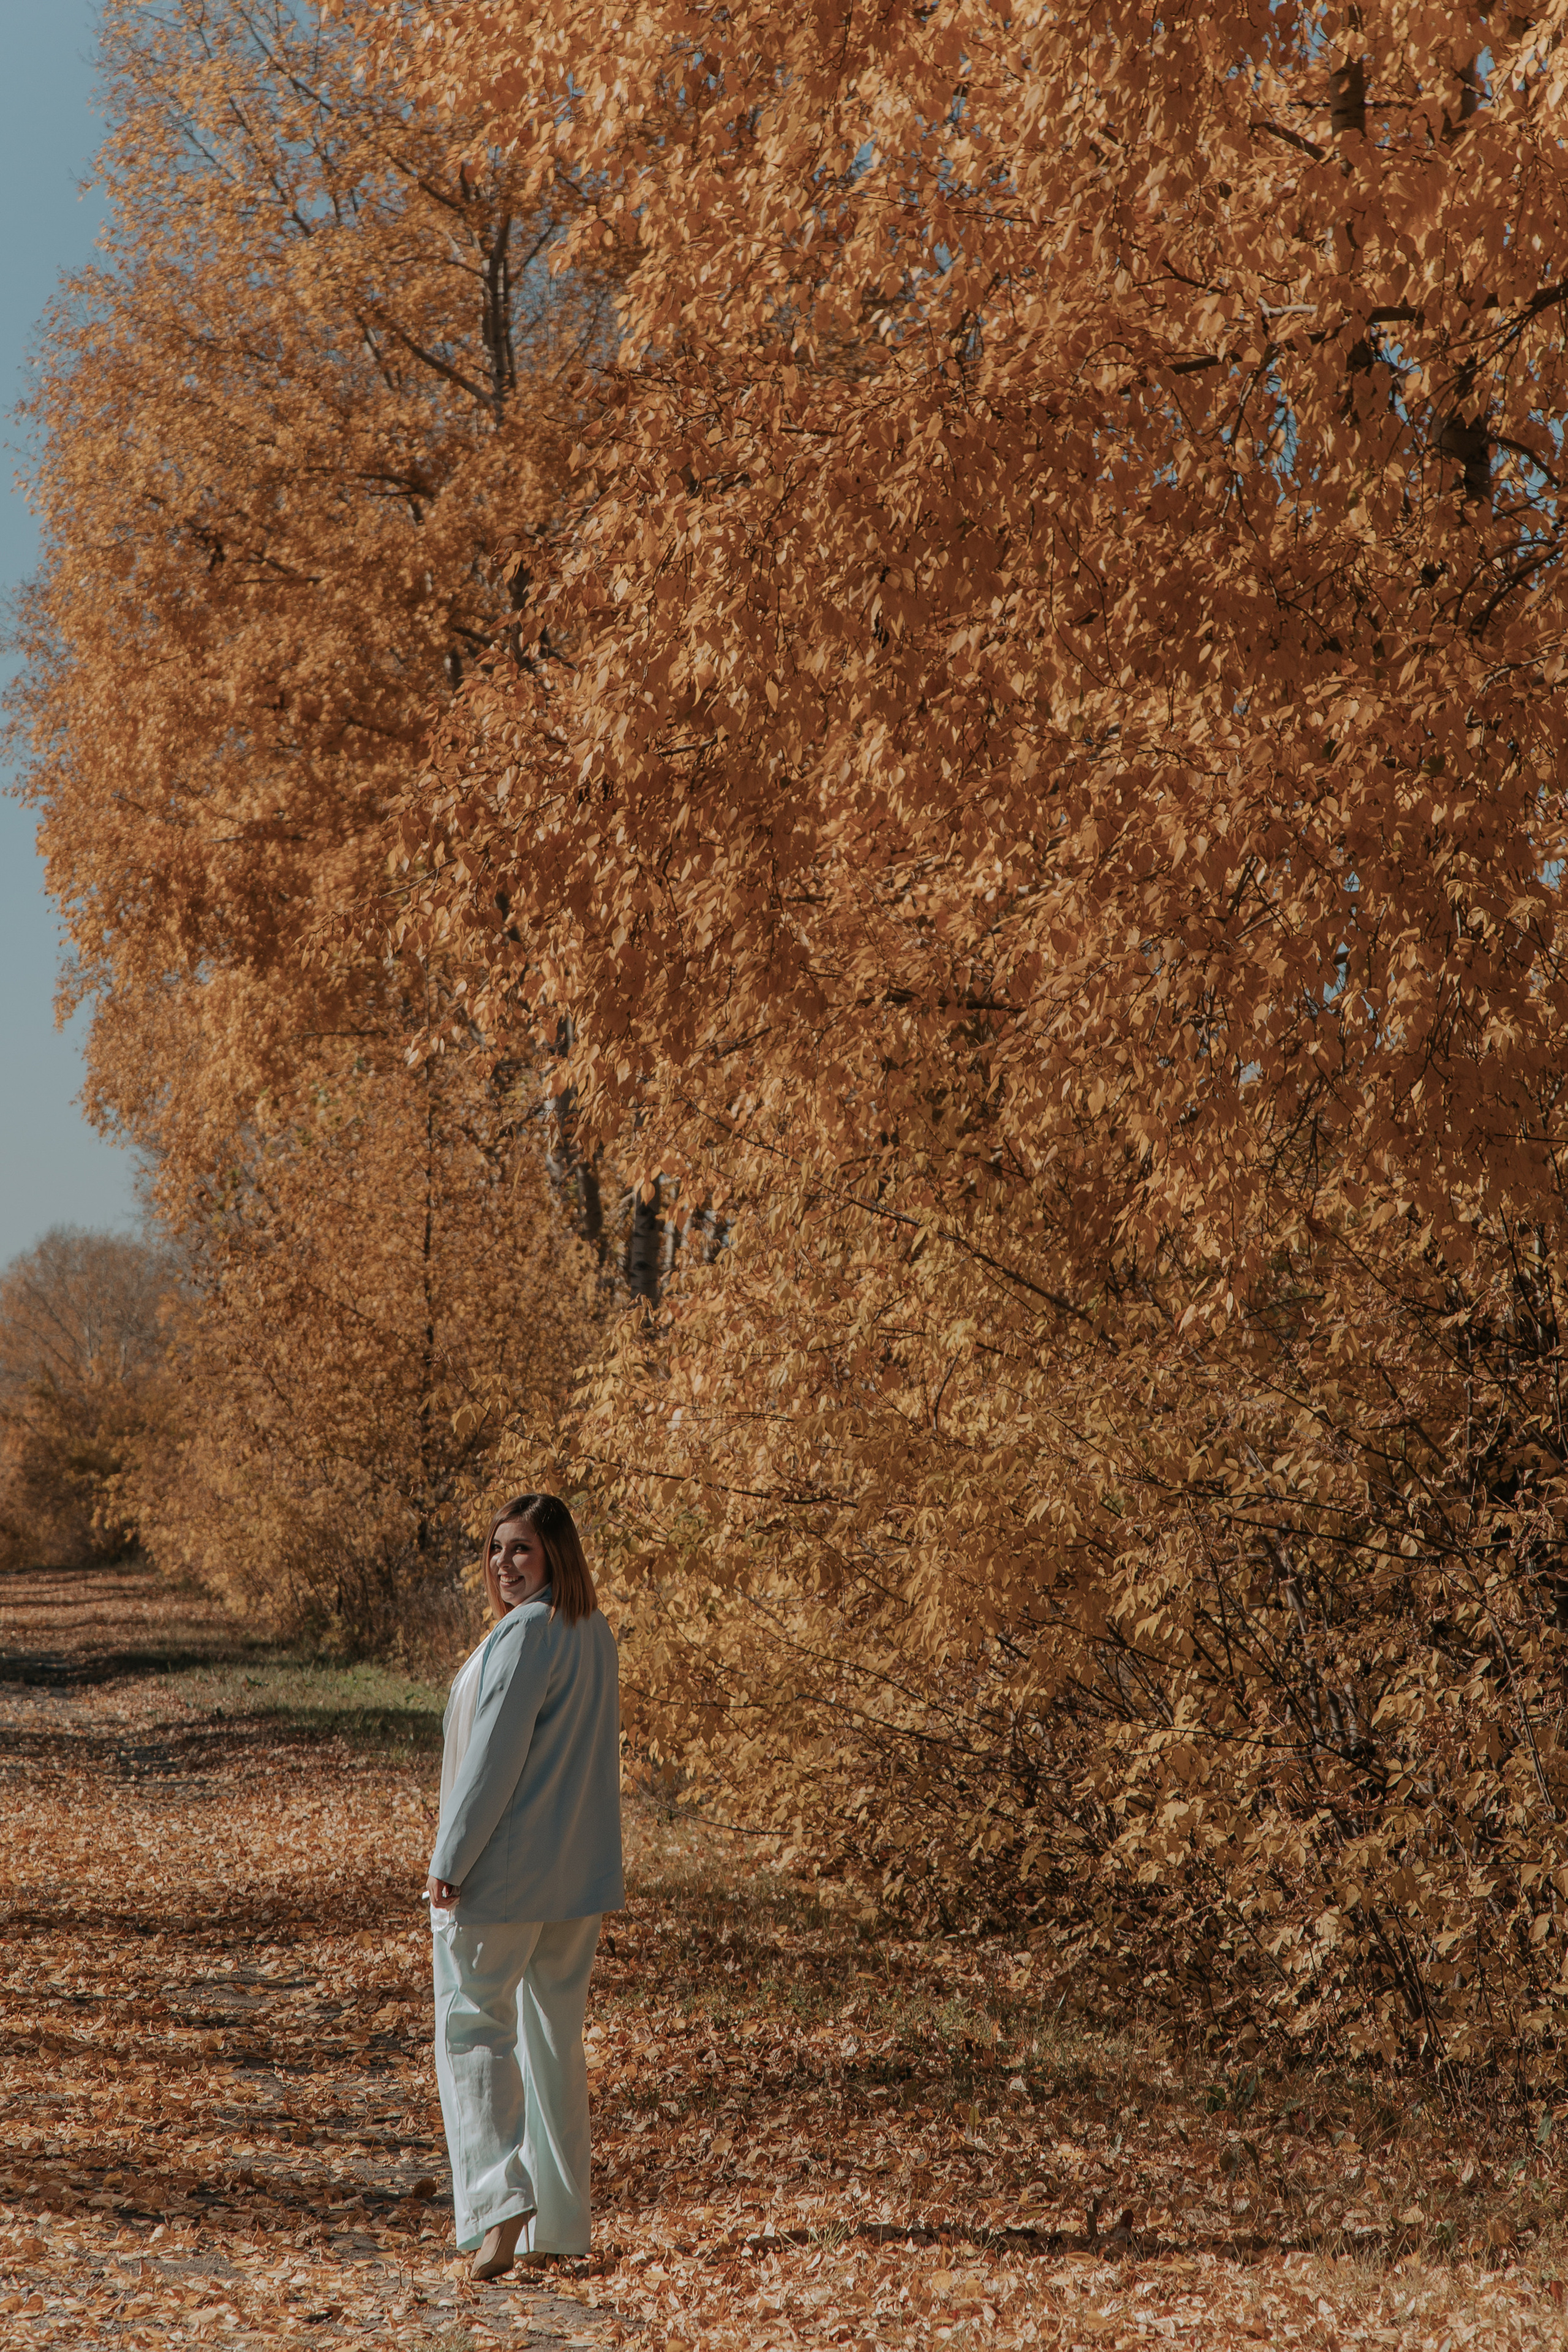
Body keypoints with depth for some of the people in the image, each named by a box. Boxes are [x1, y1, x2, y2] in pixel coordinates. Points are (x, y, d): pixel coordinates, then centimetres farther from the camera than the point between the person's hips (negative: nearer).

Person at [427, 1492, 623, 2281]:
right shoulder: (595, 1634, 10)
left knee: (474, 2028, -1)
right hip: (579, 1874, 8)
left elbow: (492, 1758, -20)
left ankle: (500, 2200, -15)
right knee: (556, 2038, 14)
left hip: (502, 1871, -8)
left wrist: (448, 1861, -15)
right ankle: (560, 2224, 19)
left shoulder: (522, 1636, -18)